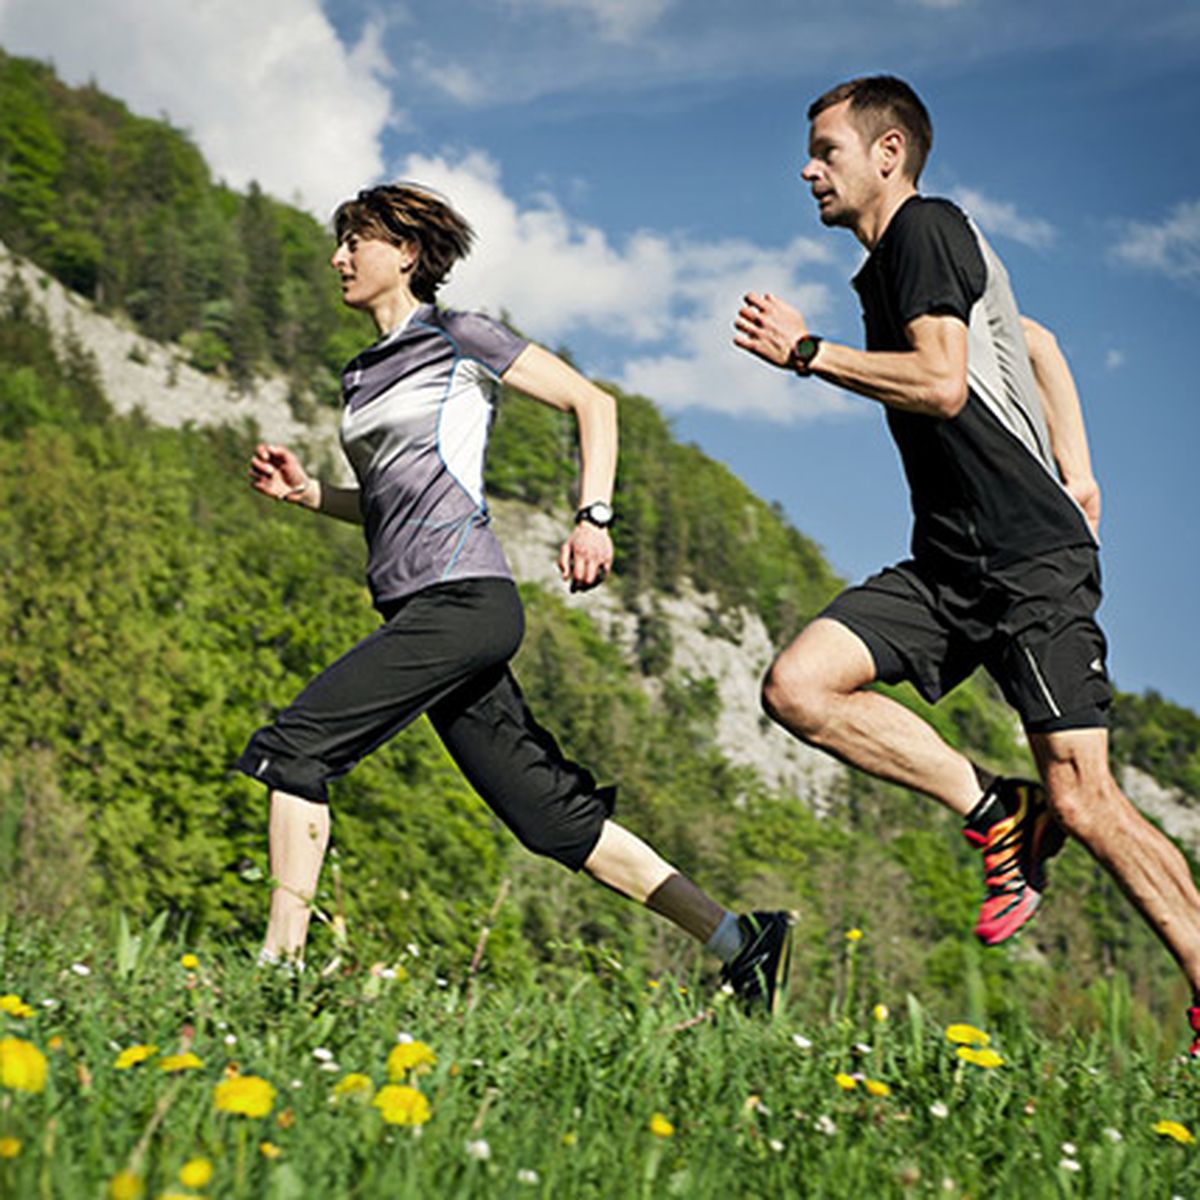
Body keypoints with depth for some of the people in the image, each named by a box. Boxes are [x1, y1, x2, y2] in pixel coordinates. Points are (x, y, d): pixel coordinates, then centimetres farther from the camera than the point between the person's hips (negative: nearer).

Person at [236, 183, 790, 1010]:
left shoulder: (457, 339, 2)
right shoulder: (366, 374, 24)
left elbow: (594, 403, 1)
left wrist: (594, 517, -11)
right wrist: (306, 493, 16)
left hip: (462, 598, -8)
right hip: (419, 609, 8)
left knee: (293, 747, -14)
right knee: (553, 816, 4)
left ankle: (280, 960, -13)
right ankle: (742, 942, 6)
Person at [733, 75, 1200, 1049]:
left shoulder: (927, 227, -4)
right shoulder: (890, 266, 23)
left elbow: (942, 383, -19)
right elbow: (1036, 342, 33)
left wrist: (806, 353, -8)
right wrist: (1072, 467, 23)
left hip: (1034, 561, -9)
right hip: (948, 565, 9)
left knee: (1082, 800, -11)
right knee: (798, 687, -10)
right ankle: (993, 812, -1)